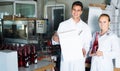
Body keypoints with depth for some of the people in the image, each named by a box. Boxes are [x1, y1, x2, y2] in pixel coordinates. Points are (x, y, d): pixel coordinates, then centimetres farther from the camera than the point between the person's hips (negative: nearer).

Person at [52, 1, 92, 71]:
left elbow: (87, 43, 6)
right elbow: (57, 40, 3)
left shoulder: (85, 27, 4)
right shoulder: (63, 24, 0)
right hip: (66, 58, -1)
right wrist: (54, 39, -20)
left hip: (79, 59, 1)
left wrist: (85, 50, -14)